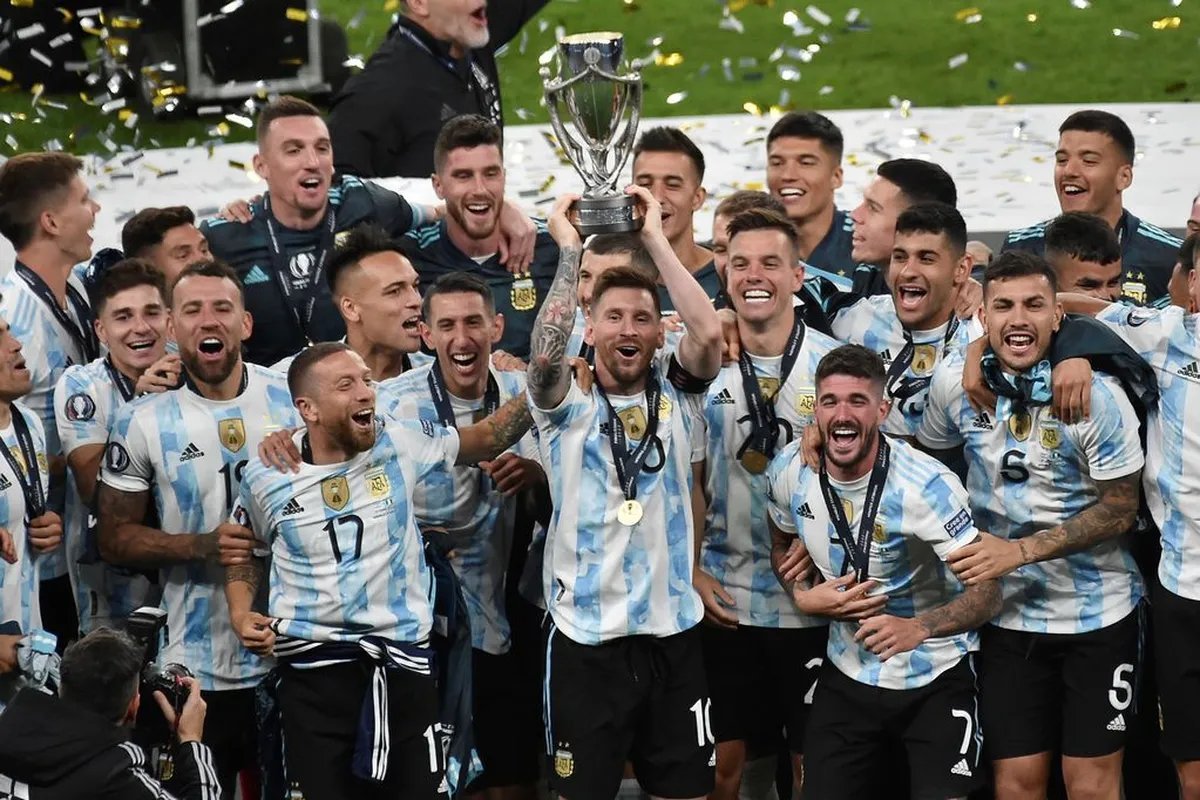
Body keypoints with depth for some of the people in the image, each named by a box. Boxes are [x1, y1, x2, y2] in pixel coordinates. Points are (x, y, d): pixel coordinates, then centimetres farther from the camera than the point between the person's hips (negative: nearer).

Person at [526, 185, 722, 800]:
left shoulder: (675, 395, 4)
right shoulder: (569, 406, -1)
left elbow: (709, 334, -14)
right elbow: (546, 354, -22)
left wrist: (655, 239, -12)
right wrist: (570, 251, -17)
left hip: (671, 633, 2)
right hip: (585, 637, -2)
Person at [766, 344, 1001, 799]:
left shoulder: (927, 486, -22)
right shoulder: (789, 472, -7)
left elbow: (988, 591, -21)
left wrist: (919, 627, -38)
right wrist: (804, 597, -8)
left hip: (934, 680, -4)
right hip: (847, 676, 4)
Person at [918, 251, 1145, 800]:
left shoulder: (1098, 396, -16)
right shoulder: (955, 383, -5)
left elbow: (1120, 508, -11)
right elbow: (926, 461, 13)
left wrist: (1019, 550, -19)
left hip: (1096, 614, -3)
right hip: (1009, 614, 3)